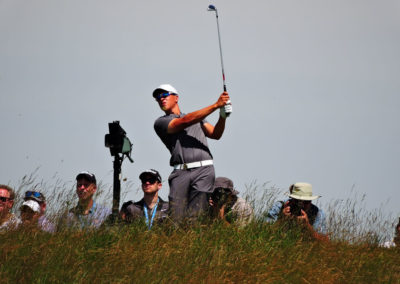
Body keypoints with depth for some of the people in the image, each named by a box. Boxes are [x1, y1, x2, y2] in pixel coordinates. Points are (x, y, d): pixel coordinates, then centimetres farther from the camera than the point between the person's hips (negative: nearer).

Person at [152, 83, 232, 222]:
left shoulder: (197, 117, 28)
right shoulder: (161, 122, 13)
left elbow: (215, 134, 16)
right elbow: (184, 122, -3)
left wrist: (223, 116, -4)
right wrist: (216, 105, -6)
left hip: (203, 170, 1)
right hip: (180, 173, -1)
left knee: (195, 217, -14)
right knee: (176, 217, -13)